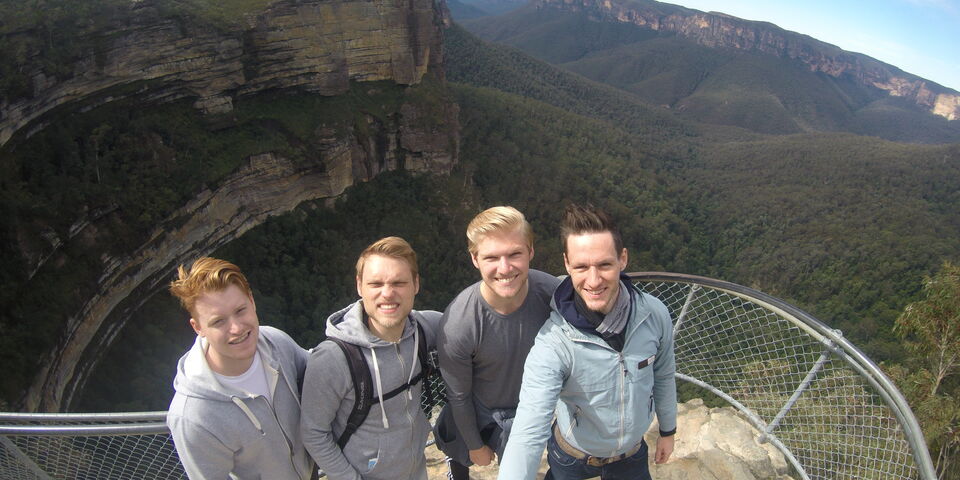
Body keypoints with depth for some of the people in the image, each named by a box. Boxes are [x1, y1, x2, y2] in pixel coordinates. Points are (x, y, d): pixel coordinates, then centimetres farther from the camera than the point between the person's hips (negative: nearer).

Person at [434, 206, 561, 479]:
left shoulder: (552, 291, -29)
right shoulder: (458, 325, -36)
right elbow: (459, 395, -17)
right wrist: (475, 446, -3)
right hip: (480, 412, -1)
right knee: (463, 458, 27)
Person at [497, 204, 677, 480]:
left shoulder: (654, 314, -21)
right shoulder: (552, 345, -35)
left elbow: (663, 376, -2)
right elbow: (528, 435, -43)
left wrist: (668, 429, 11)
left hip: (632, 456, 3)